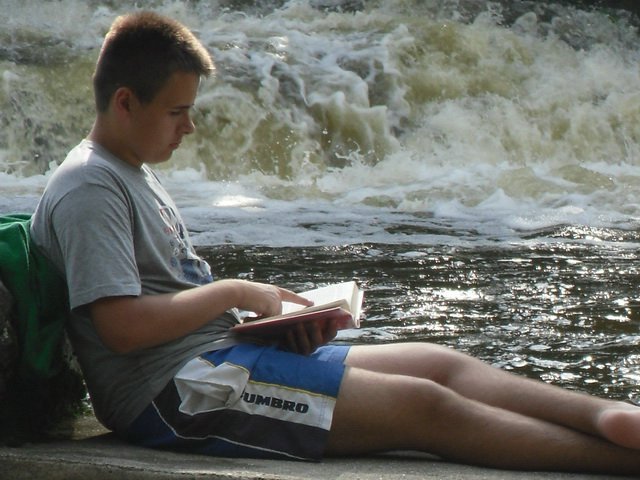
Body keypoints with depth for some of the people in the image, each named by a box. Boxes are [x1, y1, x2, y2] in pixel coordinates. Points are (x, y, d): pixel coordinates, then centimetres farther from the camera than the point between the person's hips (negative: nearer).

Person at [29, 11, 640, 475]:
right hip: (171, 392, -10)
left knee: (441, 363, -2)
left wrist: (281, 312, 4)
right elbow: (123, 326, -22)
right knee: (424, 407, -17)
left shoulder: (136, 174, 21)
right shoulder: (87, 189, -12)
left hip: (216, 355, 10)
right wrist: (232, 292, -10)